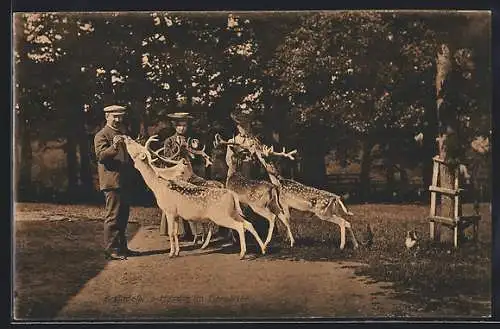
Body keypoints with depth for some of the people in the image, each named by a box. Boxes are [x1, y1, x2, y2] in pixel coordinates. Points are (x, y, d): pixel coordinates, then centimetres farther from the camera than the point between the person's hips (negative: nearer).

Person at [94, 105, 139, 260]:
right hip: (111, 181, -9)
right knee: (113, 216, -7)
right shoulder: (102, 135, -6)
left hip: (124, 181, 9)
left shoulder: (123, 132, 21)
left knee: (123, 215, 13)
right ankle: (111, 249, -2)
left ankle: (121, 246, 21)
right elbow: (100, 155, -20)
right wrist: (113, 147, -35)